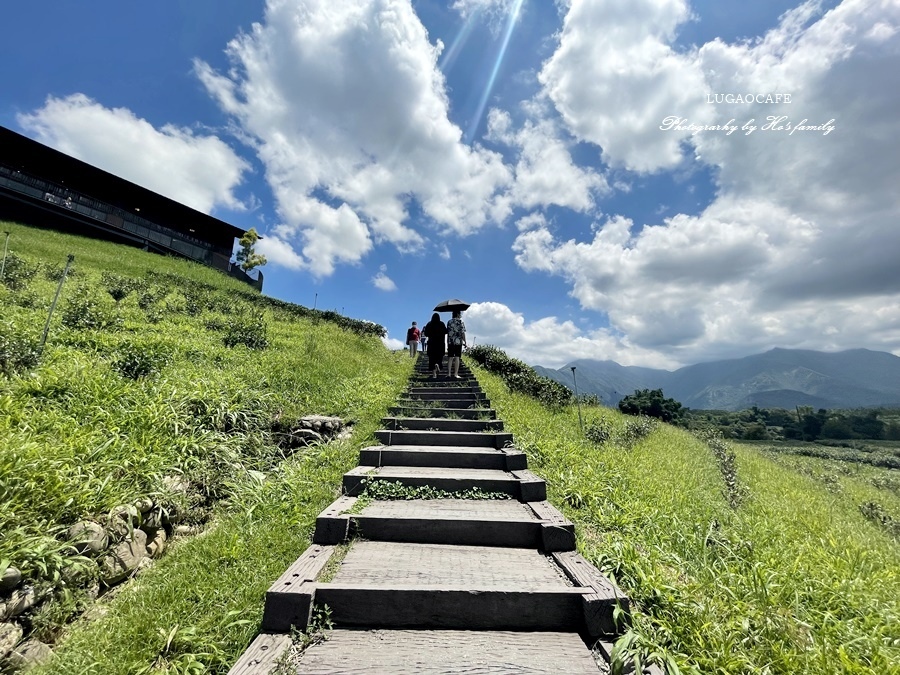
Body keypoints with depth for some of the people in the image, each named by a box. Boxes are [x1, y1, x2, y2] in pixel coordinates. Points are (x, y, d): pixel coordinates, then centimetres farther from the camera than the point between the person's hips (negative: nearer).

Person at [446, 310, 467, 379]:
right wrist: (465, 342, -4)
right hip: (458, 342, -4)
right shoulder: (460, 321, -4)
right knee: (457, 358, -2)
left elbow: (448, 333, 13)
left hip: (450, 342, 5)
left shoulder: (449, 322, 11)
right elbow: (462, 333, -9)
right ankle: (455, 374, -3)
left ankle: (449, 374, 8)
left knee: (450, 358, 7)